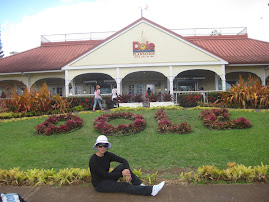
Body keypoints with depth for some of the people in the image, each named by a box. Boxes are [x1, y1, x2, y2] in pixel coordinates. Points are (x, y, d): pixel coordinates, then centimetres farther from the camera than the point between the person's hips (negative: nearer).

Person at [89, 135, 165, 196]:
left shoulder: (107, 155, -6)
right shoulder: (93, 160, -24)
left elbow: (124, 161, -12)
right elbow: (105, 175, -26)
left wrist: (127, 171, -32)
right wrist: (122, 174, -28)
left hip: (108, 178, 6)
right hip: (100, 184, -6)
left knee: (124, 166, -13)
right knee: (124, 186, -22)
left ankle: (140, 186, -17)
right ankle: (150, 190, -21)